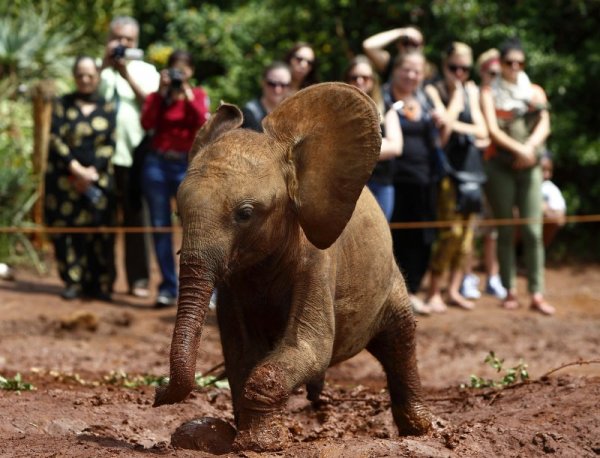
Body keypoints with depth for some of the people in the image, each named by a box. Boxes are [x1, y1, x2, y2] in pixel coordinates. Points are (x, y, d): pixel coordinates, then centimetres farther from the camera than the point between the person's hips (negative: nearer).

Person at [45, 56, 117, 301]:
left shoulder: (107, 108, 9)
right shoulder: (63, 105, 8)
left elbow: (110, 145, 3)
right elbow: (55, 140, -2)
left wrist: (92, 171, -11)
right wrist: (76, 169, -13)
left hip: (98, 178, 0)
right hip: (65, 177, 0)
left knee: (99, 231, -6)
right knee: (67, 230, -4)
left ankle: (100, 284, 1)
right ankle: (73, 282, 4)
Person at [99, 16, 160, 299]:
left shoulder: (145, 71, 12)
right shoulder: (100, 68, 11)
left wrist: (127, 73, -8)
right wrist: (106, 65, -7)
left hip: (134, 154, 0)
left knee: (134, 218, 1)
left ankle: (138, 279, 4)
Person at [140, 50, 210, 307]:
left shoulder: (198, 95, 9)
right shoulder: (157, 95, 8)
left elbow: (203, 125, -9)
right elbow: (146, 123, -10)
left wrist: (188, 95, -12)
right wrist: (162, 93, -12)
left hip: (187, 165, -1)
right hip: (157, 163, 1)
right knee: (160, 227, 2)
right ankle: (168, 288, 7)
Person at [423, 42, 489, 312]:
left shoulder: (471, 90, 12)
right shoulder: (433, 91, -4)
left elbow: (481, 131, 4)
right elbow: (442, 132, -15)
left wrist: (456, 125, -13)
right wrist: (455, 95, -12)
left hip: (470, 166, 6)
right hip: (447, 166, -6)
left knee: (466, 231, 4)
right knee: (451, 230, -13)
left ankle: (454, 290, 13)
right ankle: (434, 292, -5)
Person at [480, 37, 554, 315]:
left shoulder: (535, 92, 13)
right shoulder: (490, 93, 6)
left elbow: (544, 126, 1)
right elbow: (492, 130, -7)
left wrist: (530, 148, -18)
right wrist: (519, 149, -20)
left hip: (529, 166, 1)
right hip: (500, 166, -1)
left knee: (533, 231, -6)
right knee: (506, 232, 0)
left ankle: (537, 294, -7)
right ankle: (510, 291, 4)